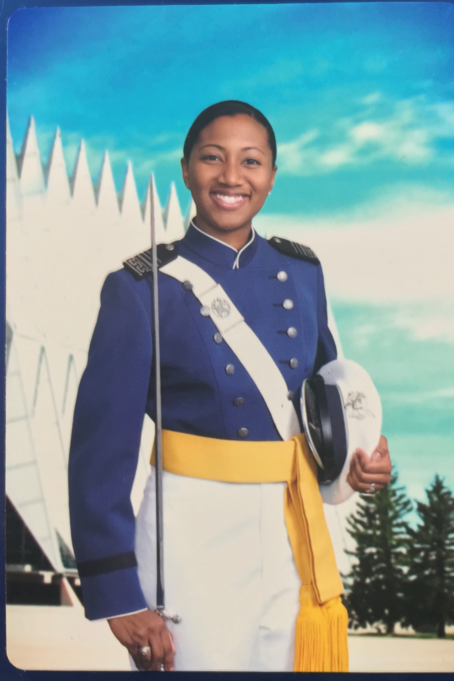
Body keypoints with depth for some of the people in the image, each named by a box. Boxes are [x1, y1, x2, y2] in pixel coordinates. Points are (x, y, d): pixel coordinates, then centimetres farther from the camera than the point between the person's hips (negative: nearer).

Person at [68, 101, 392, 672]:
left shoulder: (301, 272, 3)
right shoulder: (142, 289, -11)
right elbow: (102, 448, -11)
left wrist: (361, 449, -3)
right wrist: (119, 597, -12)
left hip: (293, 531, 5)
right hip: (193, 534, -4)